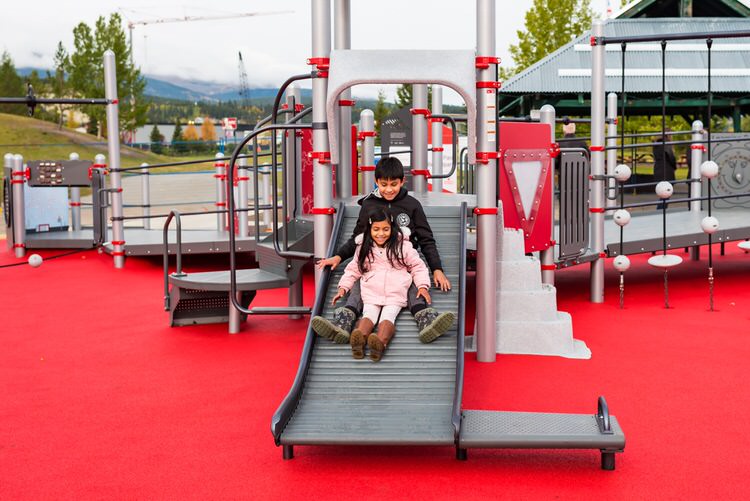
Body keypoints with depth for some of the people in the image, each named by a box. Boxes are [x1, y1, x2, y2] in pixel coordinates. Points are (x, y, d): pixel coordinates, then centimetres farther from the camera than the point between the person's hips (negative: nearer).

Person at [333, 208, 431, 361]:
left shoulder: (402, 245, 7)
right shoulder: (363, 248, 13)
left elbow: (417, 266, 12)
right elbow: (353, 269, 21)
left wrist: (422, 286, -2)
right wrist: (343, 288, 10)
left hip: (395, 293, -2)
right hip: (371, 293, 2)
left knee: (388, 316, -26)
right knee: (369, 315, -24)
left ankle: (380, 343, -54)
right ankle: (358, 339, -53)